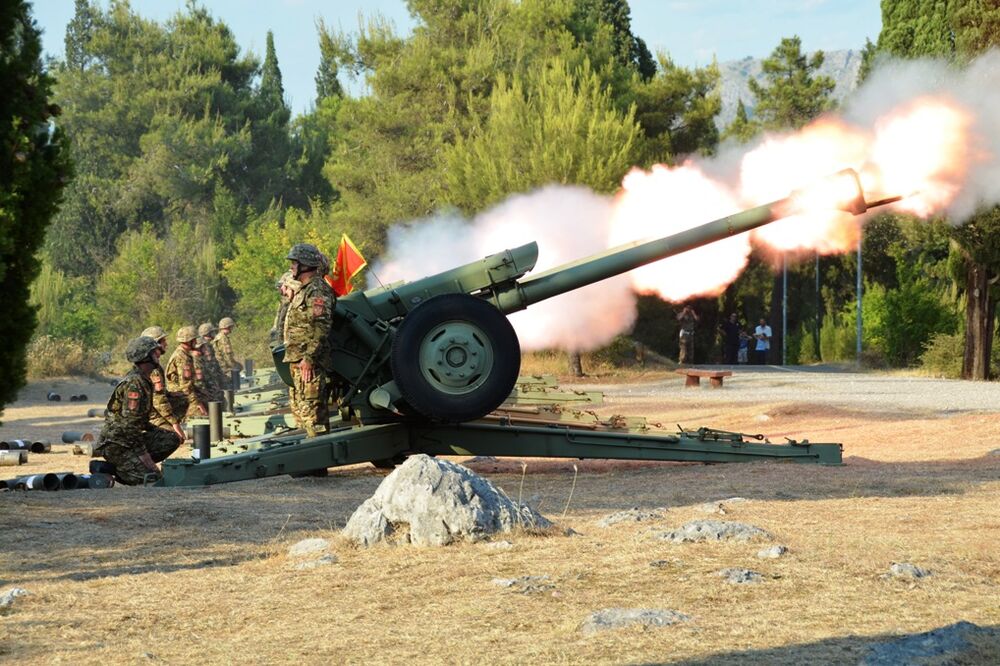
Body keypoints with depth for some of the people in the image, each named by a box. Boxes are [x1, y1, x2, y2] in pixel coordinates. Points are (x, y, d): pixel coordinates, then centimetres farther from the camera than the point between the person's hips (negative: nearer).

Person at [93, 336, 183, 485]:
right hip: (115, 444, -10)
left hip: (130, 439, 10)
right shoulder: (133, 383, -19)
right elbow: (129, 424, -23)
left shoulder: (144, 380, 14)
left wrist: (164, 432, 17)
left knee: (173, 439, 6)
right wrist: (144, 455, -22)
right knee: (151, 476, -21)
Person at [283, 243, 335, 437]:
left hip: (309, 363, -11)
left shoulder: (317, 290, -13)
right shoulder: (303, 290, 20)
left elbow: (320, 328, -21)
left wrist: (309, 359, -25)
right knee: (298, 407, 14)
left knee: (310, 407, -13)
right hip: (297, 360, 11)